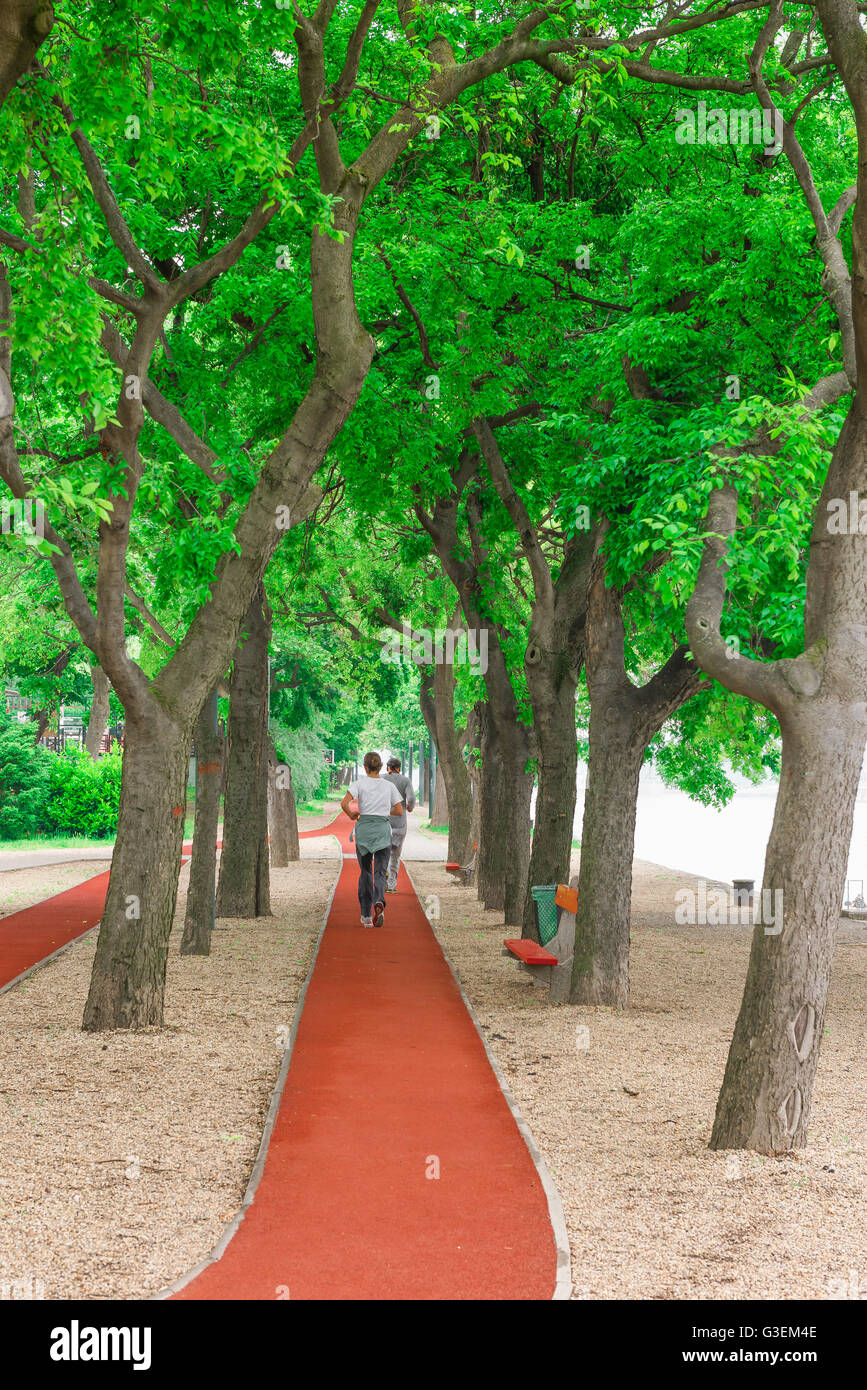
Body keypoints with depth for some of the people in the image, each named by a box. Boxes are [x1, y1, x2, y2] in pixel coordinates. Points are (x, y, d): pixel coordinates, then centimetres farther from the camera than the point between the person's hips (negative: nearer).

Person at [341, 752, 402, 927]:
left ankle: (366, 915, 13)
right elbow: (399, 810, 9)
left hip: (364, 829, 0)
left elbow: (344, 804, -15)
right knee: (380, 873, -2)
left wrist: (352, 815, 4)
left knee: (365, 871, 15)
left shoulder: (360, 783, -3)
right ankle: (379, 903, -32)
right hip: (383, 829, 0)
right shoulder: (389, 786, 4)